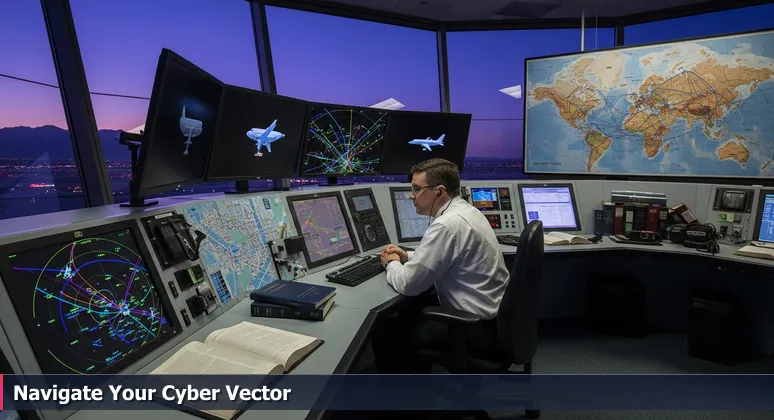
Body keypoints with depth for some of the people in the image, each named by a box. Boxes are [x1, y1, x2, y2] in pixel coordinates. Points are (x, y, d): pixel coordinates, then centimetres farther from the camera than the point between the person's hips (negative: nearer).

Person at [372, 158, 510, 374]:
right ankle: (417, 368, 36)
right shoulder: (466, 211, 4)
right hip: (492, 315, 10)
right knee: (411, 306, 21)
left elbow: (408, 284, -22)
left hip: (478, 329, -10)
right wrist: (407, 256, 8)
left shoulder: (448, 224, -26)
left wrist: (392, 264, -1)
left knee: (384, 333, -4)